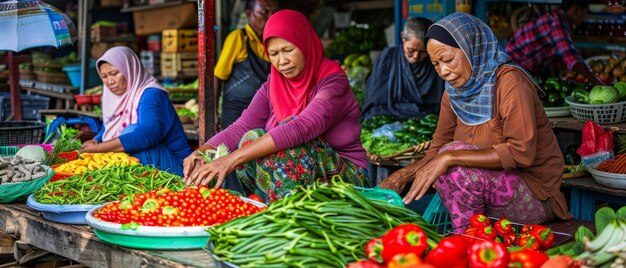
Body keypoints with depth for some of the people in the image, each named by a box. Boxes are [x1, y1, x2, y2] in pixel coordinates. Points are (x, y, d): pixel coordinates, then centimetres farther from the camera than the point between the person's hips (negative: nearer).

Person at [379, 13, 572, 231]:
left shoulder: (509, 80, -18)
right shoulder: (454, 91, 4)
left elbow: (521, 152, -28)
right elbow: (438, 149, 7)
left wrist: (450, 158, -33)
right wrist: (406, 173, -13)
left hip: (535, 196, -7)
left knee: (455, 160, -26)